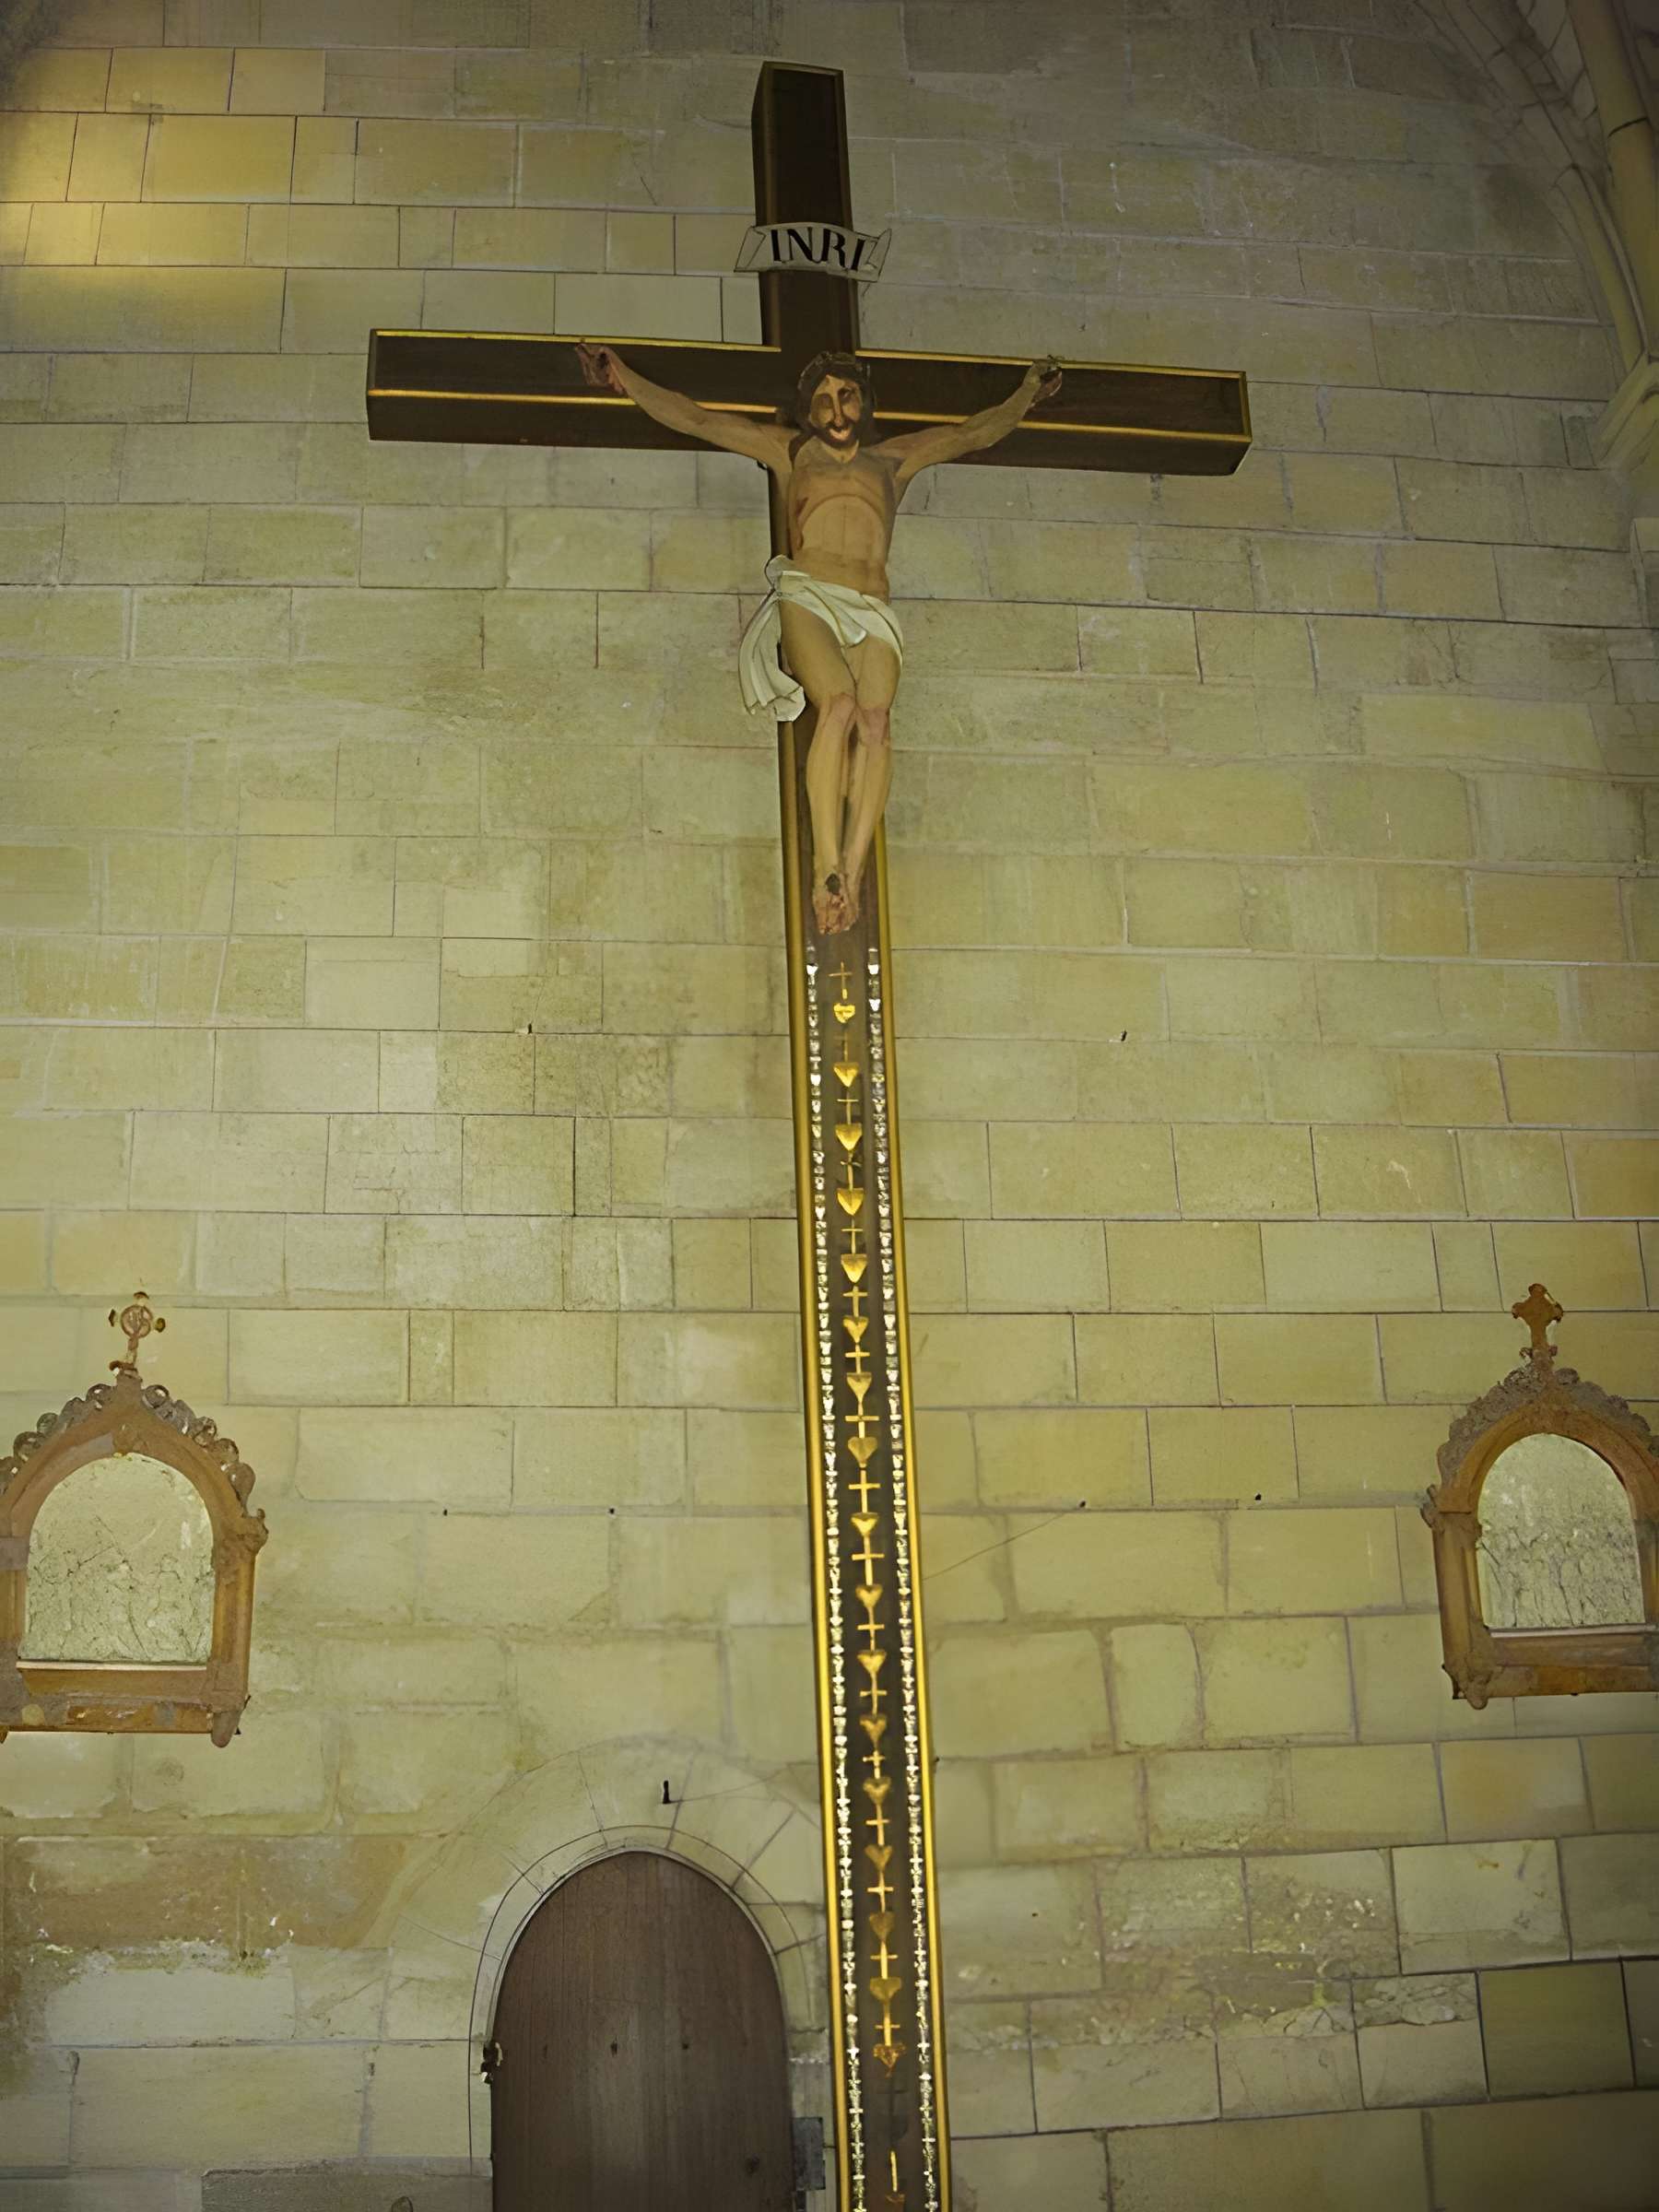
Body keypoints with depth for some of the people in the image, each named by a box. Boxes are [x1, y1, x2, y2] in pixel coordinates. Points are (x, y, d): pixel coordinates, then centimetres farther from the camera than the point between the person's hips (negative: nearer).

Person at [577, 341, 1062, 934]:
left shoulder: (894, 459, 31)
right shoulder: (791, 451, 26)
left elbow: (975, 433, 41)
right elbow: (696, 419, 24)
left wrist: (1028, 392, 40)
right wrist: (624, 378, 20)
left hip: (870, 612, 2)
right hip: (805, 596, -2)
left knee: (875, 716, -29)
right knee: (839, 703, -32)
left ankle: (854, 868, -39)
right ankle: (827, 866, -36)